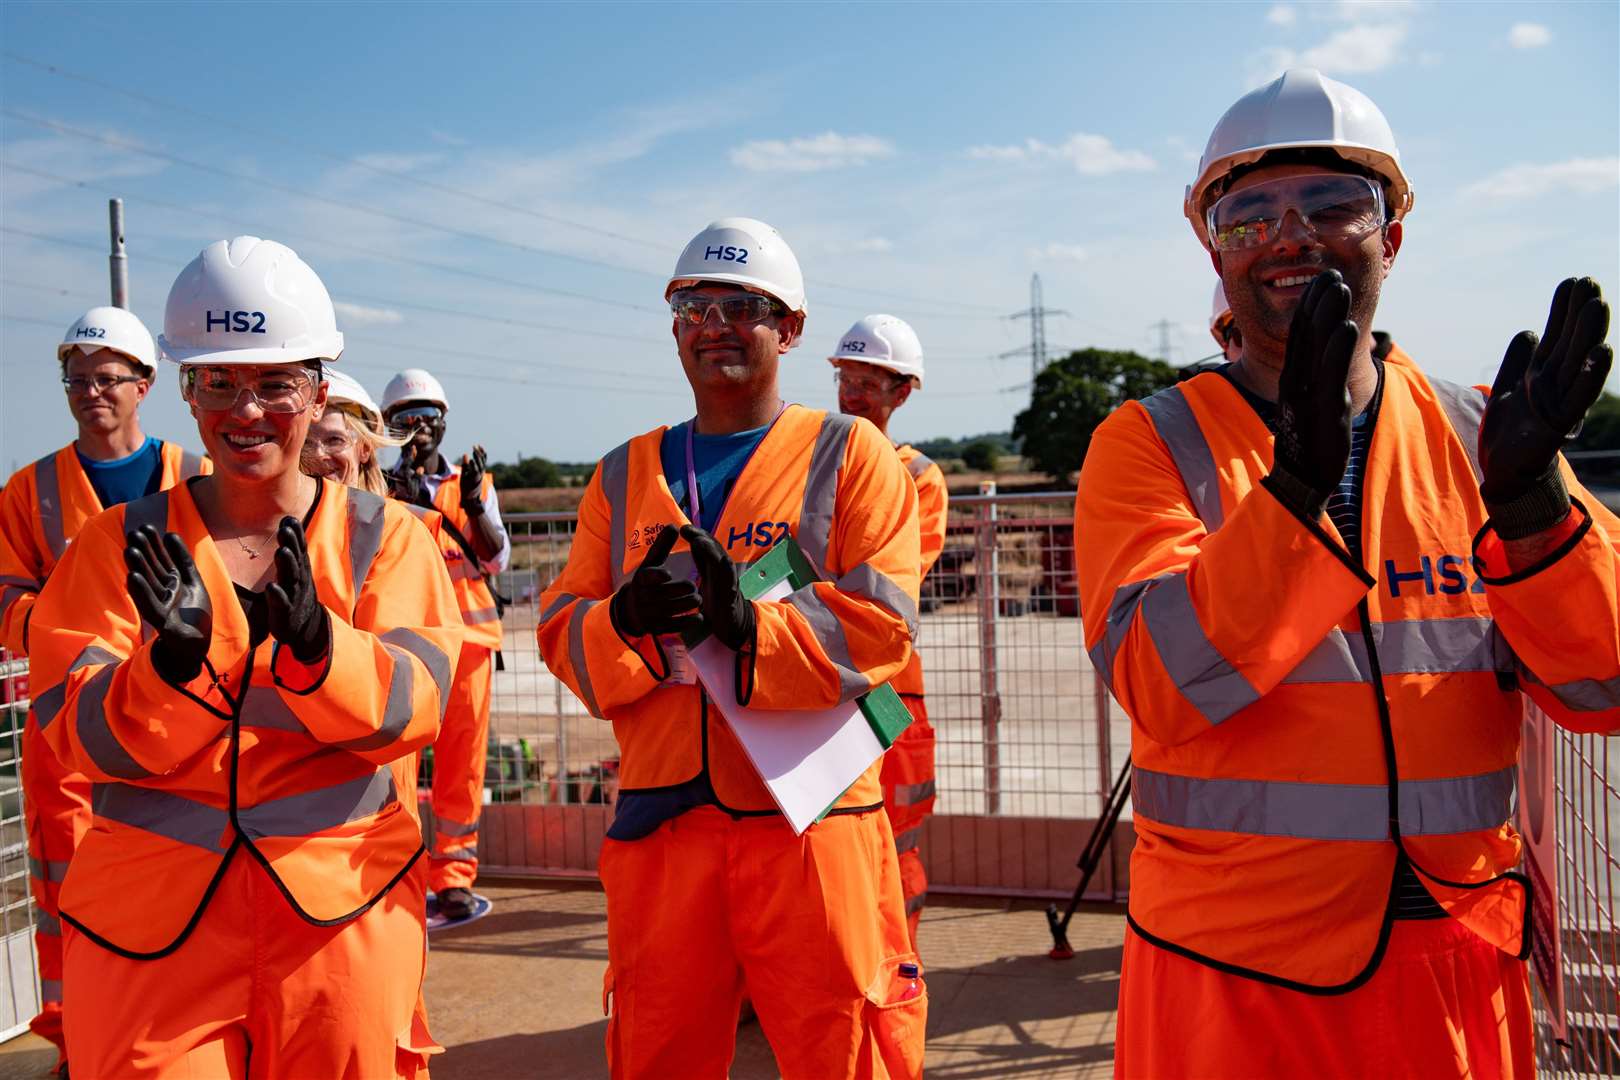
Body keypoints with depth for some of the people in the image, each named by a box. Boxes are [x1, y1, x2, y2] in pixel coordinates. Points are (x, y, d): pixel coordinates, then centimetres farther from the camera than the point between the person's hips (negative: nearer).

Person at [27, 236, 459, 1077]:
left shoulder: (383, 536, 2)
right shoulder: (121, 543, 5)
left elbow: (412, 706, -10)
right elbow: (81, 736, -3)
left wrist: (313, 640, -28)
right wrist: (171, 658, -23)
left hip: (340, 907, 0)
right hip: (151, 914, 1)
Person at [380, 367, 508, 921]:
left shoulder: (475, 484, 16)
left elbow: (497, 559, 4)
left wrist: (473, 506, -11)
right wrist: (403, 498, -18)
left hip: (466, 633, 2)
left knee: (462, 760, 1)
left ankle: (453, 875, 8)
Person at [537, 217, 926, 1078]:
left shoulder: (849, 453, 3)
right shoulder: (626, 474, 14)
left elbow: (881, 624, -8)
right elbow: (562, 632, 8)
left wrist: (752, 625, -23)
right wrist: (626, 618, -15)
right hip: (659, 819, 4)